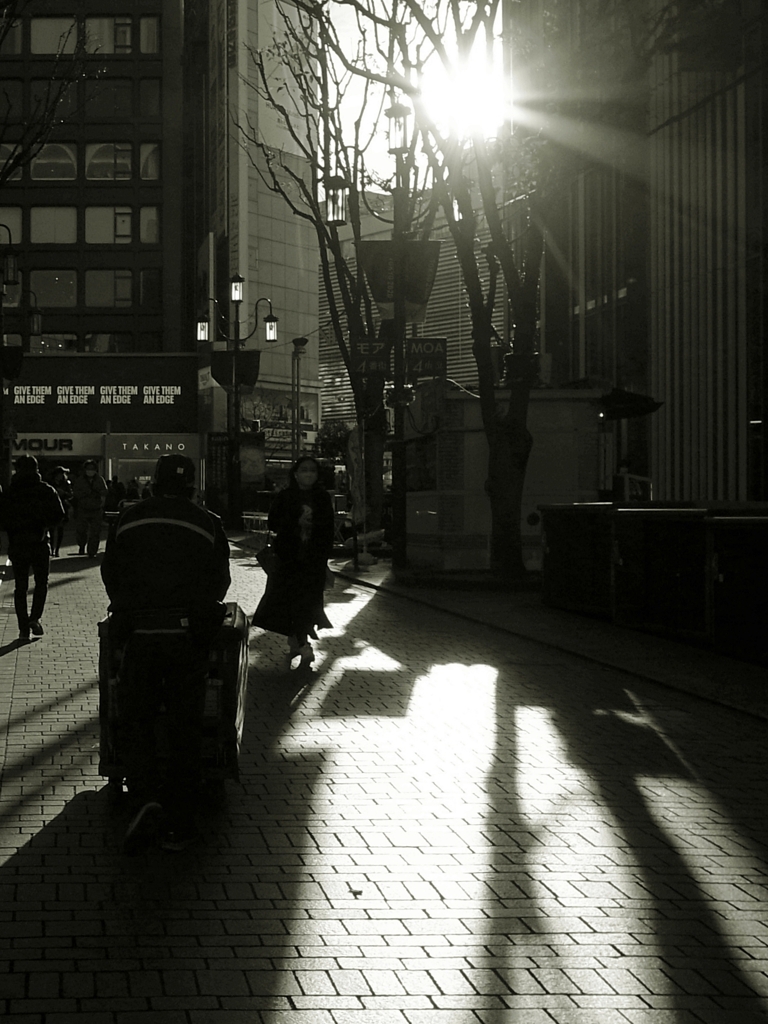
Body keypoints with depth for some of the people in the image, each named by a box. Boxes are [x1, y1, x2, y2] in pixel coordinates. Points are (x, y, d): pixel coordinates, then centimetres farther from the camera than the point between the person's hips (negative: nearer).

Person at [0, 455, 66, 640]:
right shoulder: (46, 491, -3)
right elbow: (59, 515, -5)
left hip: (17, 544, 1)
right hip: (40, 543, -1)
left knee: (20, 587, 8)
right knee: (41, 582, 15)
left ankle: (24, 628, 4)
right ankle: (35, 617, -4)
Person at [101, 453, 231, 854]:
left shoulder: (128, 520, 6)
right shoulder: (208, 524, 4)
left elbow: (110, 576, 14)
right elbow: (220, 582, 11)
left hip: (139, 635, 0)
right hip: (189, 636, 0)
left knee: (134, 721, 9)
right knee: (185, 728, 8)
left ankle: (146, 798, -15)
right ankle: (179, 825, 9)